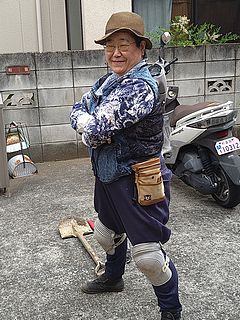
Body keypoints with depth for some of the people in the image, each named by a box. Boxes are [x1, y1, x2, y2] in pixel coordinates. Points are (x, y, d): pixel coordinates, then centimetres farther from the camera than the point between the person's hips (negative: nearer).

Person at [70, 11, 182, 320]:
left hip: (137, 182, -9)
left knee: (148, 255, -3)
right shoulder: (108, 81, 7)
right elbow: (77, 110, 6)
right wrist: (92, 125, -15)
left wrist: (88, 125, -6)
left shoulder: (141, 86, -24)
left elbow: (97, 129, -29)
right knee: (106, 233, 28)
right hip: (107, 176, 9)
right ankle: (112, 277, 56)